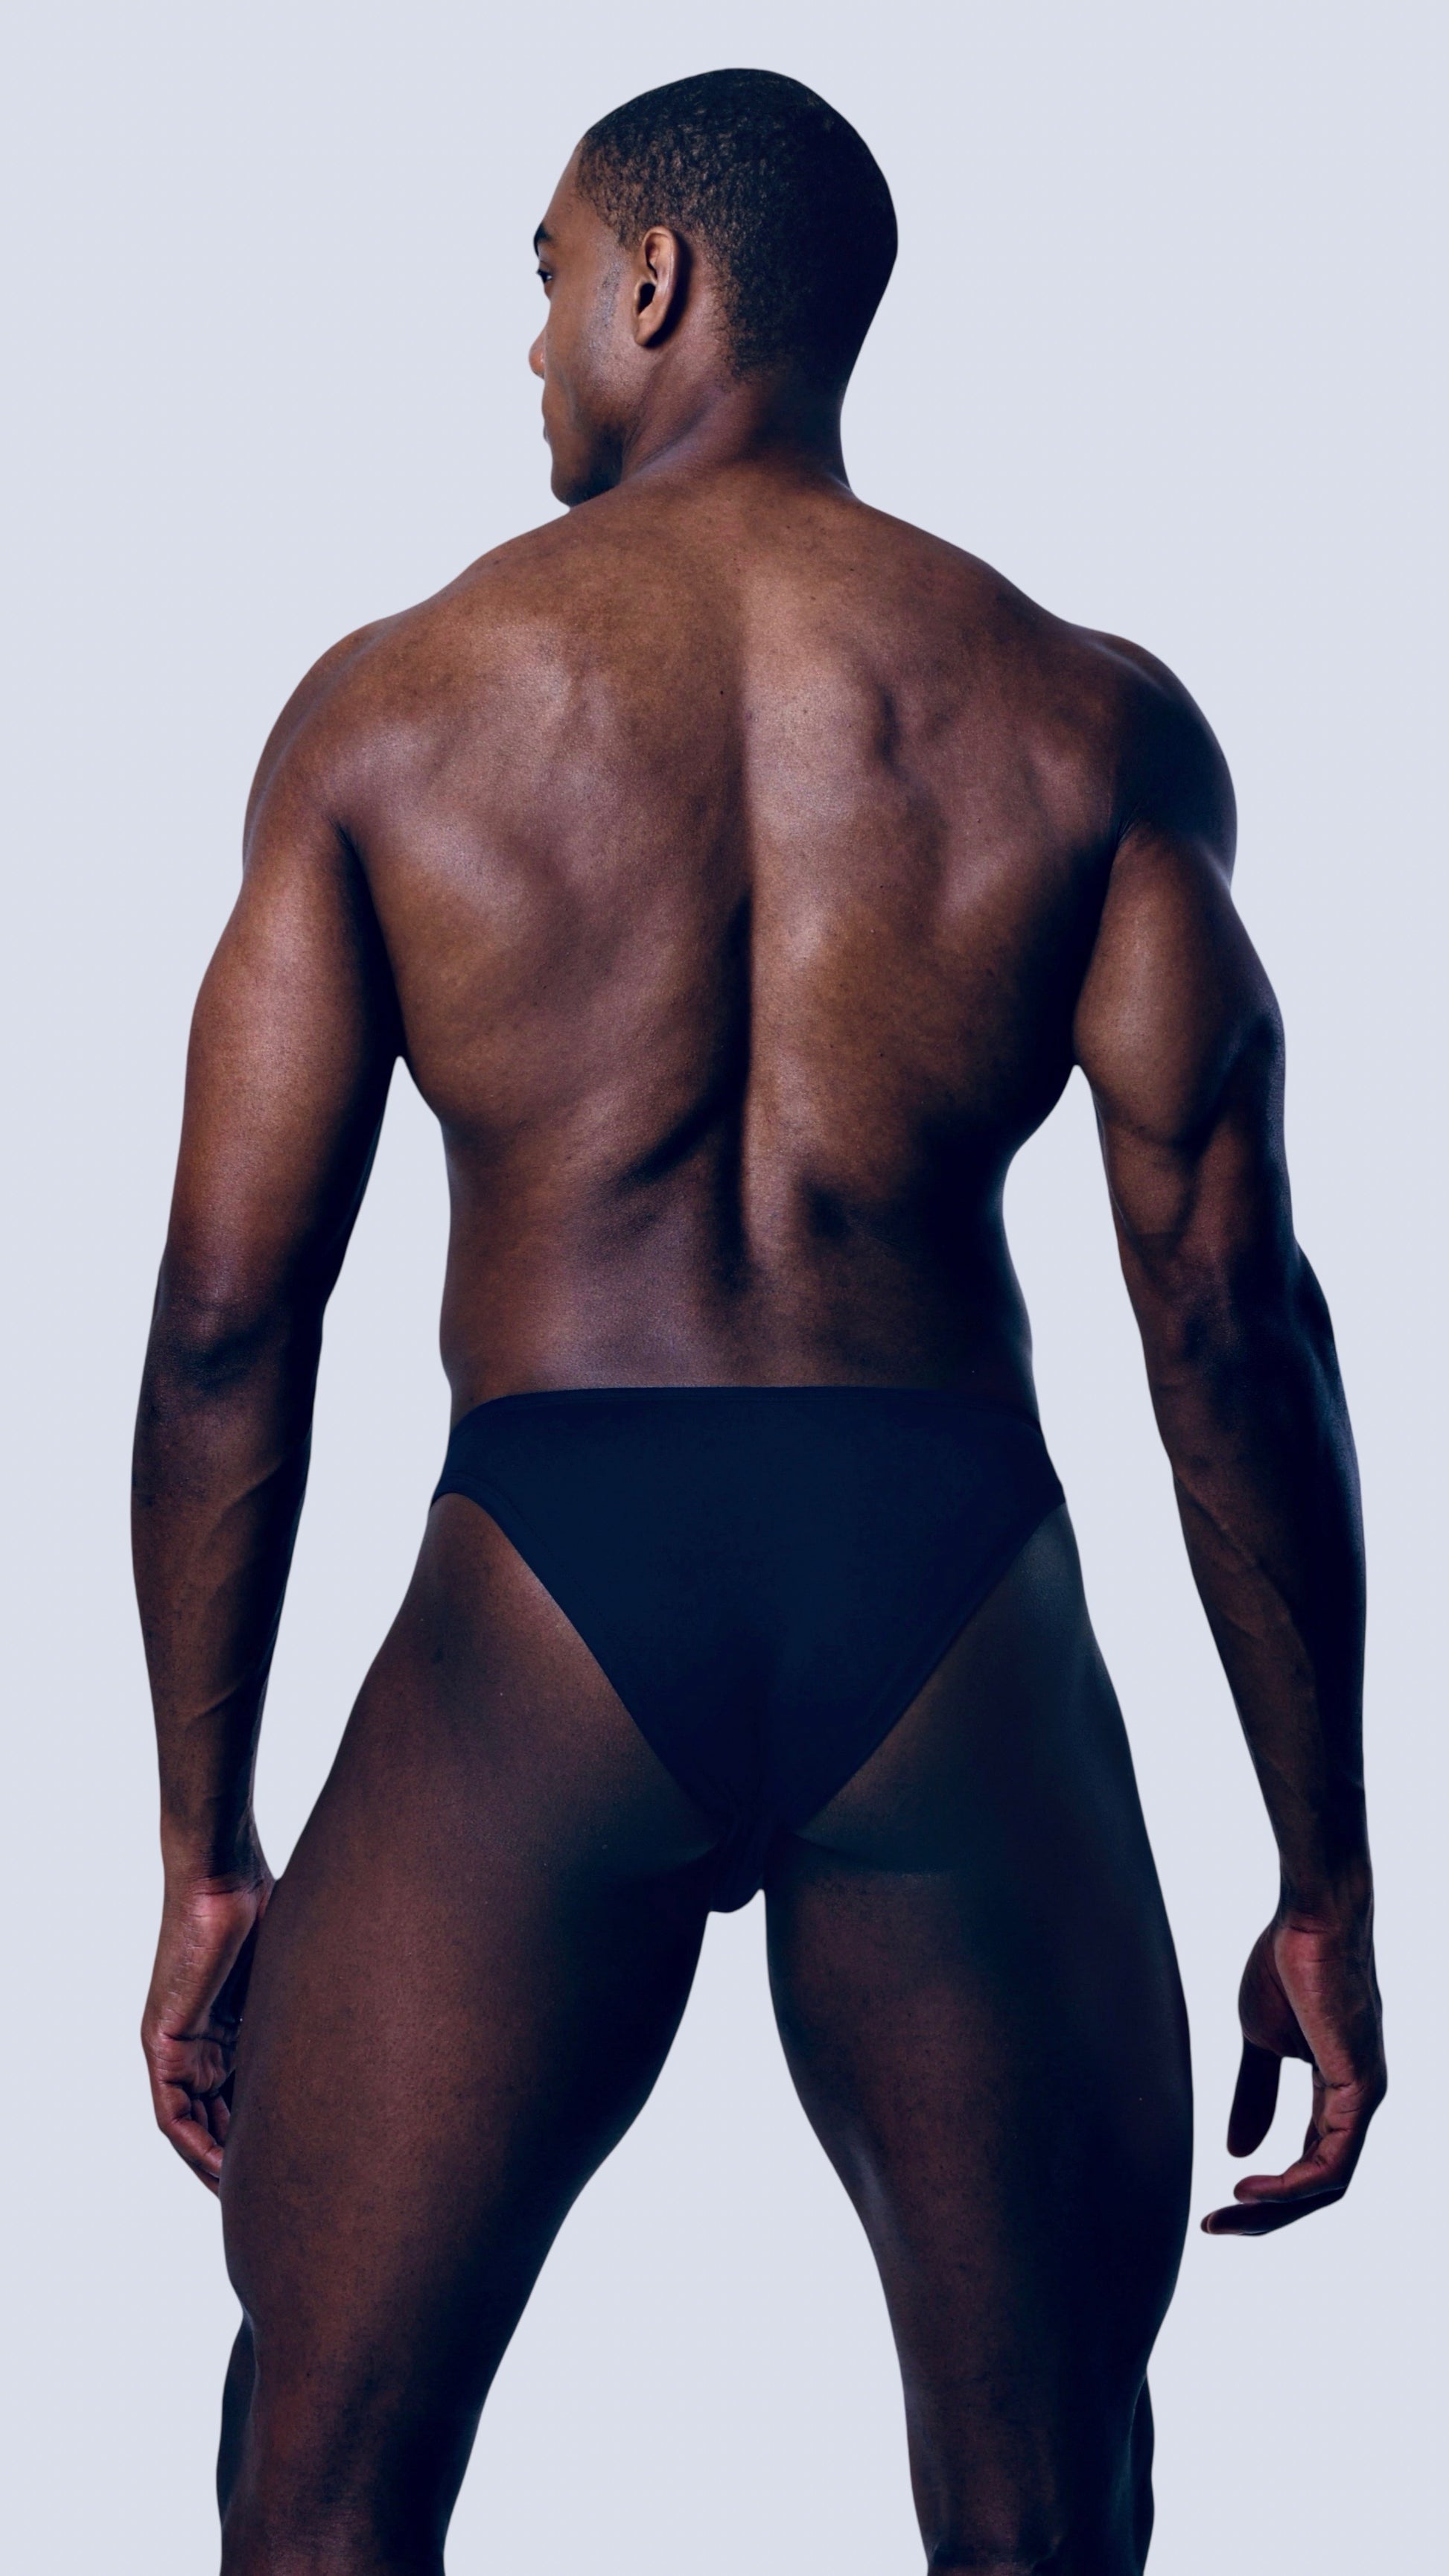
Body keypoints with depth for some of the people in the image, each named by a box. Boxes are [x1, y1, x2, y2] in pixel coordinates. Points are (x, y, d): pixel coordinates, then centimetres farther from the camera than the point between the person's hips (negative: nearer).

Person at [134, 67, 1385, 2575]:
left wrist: (204, 1859, 9)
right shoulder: (1090, 720, 5)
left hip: (549, 1609, -1)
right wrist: (1327, 1879, 5)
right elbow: (1228, 1310, -1)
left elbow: (226, 1314, 2)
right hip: (951, 1597, 1)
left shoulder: (391, 702, 5)